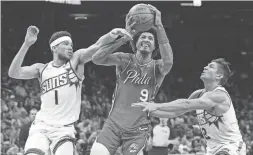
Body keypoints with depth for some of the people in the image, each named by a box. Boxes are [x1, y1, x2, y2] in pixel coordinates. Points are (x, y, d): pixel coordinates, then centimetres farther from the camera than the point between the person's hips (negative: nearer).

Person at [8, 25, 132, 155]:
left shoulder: (76, 60, 3)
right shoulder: (42, 69, 8)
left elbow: (97, 46, -13)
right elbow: (14, 73, -4)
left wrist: (114, 34, -32)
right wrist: (26, 44, -12)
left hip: (64, 129, -1)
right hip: (41, 126, 1)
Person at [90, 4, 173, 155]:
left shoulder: (157, 67, -1)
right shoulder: (125, 60, 1)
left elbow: (168, 62, -27)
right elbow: (96, 59, -17)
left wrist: (159, 26, -27)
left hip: (138, 130, 0)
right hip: (114, 123, 0)